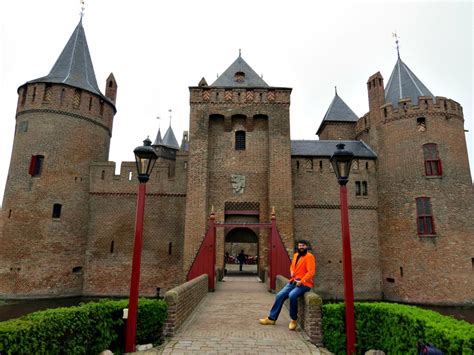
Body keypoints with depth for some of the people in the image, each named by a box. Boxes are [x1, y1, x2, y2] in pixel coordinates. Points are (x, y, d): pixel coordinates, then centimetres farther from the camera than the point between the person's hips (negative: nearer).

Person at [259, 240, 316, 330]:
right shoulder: (296, 255, 12)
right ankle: (272, 318, 11)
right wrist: (292, 272, 4)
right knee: (280, 295, -2)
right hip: (293, 281, 8)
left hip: (304, 284, -7)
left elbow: (311, 271, -19)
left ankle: (294, 319, -10)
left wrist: (302, 281, -23)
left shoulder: (309, 256, -11)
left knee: (292, 295, -32)